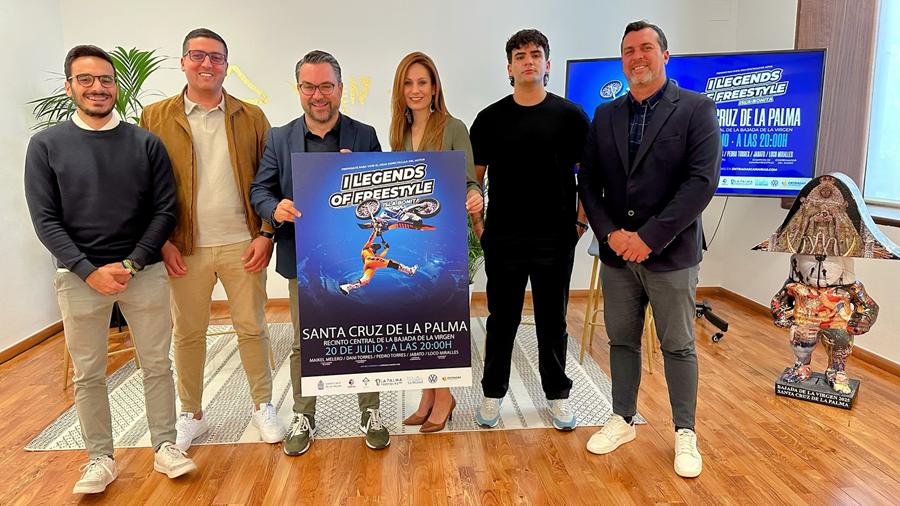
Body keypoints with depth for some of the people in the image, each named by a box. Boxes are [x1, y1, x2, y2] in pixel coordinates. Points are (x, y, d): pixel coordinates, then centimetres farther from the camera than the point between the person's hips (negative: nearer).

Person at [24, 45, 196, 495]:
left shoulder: (146, 143, 2)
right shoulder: (46, 145, 2)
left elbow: (165, 209, 0)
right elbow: (45, 220, -2)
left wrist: (131, 264, -10)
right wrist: (90, 271, -12)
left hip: (145, 271, 0)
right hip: (79, 276, 0)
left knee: (157, 365, 7)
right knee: (88, 375, 9)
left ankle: (164, 447, 21)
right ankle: (100, 459, 23)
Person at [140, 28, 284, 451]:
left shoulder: (251, 117, 5)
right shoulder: (155, 117, 4)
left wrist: (265, 234, -5)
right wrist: (161, 241, -5)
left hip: (242, 244, 0)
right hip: (186, 248, 1)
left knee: (252, 329, 8)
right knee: (187, 334, 11)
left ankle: (262, 407, 25)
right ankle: (191, 415, 28)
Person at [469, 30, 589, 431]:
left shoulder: (569, 116, 1)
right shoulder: (490, 118, 4)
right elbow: (474, 177, 8)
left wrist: (582, 221, -2)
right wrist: (476, 224, 1)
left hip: (555, 238, 0)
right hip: (502, 239, 1)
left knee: (552, 320, 11)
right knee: (501, 319, 10)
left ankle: (558, 395, 27)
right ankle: (493, 393, 26)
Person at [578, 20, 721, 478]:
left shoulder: (696, 109, -4)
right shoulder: (605, 115, 8)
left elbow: (702, 181, -14)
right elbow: (589, 181, 5)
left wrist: (649, 237, -18)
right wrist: (610, 233, -10)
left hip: (670, 255, -3)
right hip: (617, 253, 4)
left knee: (678, 347, 9)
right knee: (622, 341, 14)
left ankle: (685, 434, 26)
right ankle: (622, 421, 31)